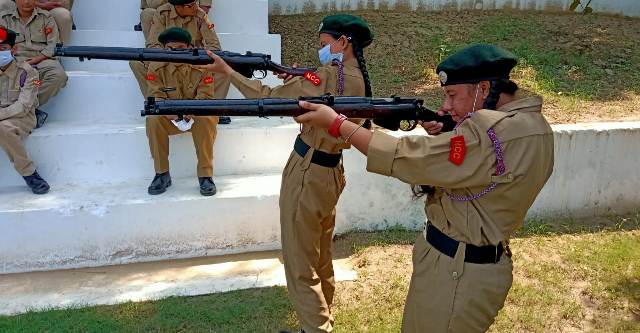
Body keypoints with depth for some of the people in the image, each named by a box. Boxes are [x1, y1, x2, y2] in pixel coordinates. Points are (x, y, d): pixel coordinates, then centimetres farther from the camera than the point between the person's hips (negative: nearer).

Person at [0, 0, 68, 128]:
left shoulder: (46, 17, 12)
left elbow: (53, 46, 0)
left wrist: (33, 61, -11)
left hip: (42, 59, -1)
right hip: (16, 60, 1)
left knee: (59, 75, -34)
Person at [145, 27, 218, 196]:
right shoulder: (156, 66, -9)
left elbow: (205, 97, -16)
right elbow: (155, 97, -12)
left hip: (196, 115, -2)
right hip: (170, 117, 2)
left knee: (206, 119, -35)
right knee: (153, 119, -29)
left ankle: (205, 175, -24)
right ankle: (162, 174, -15)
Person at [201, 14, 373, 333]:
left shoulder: (331, 74, -19)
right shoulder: (358, 79, 7)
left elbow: (270, 99, -16)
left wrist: (227, 70, -8)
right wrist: (296, 80, 2)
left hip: (308, 174, -9)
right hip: (330, 172, 9)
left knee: (300, 266, 4)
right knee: (320, 258, 22)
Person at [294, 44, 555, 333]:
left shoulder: (495, 131, -27)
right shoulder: (528, 120, 4)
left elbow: (406, 159, -25)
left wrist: (335, 122, -19)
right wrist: (445, 136, -3)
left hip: (456, 273, -10)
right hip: (473, 264, 10)